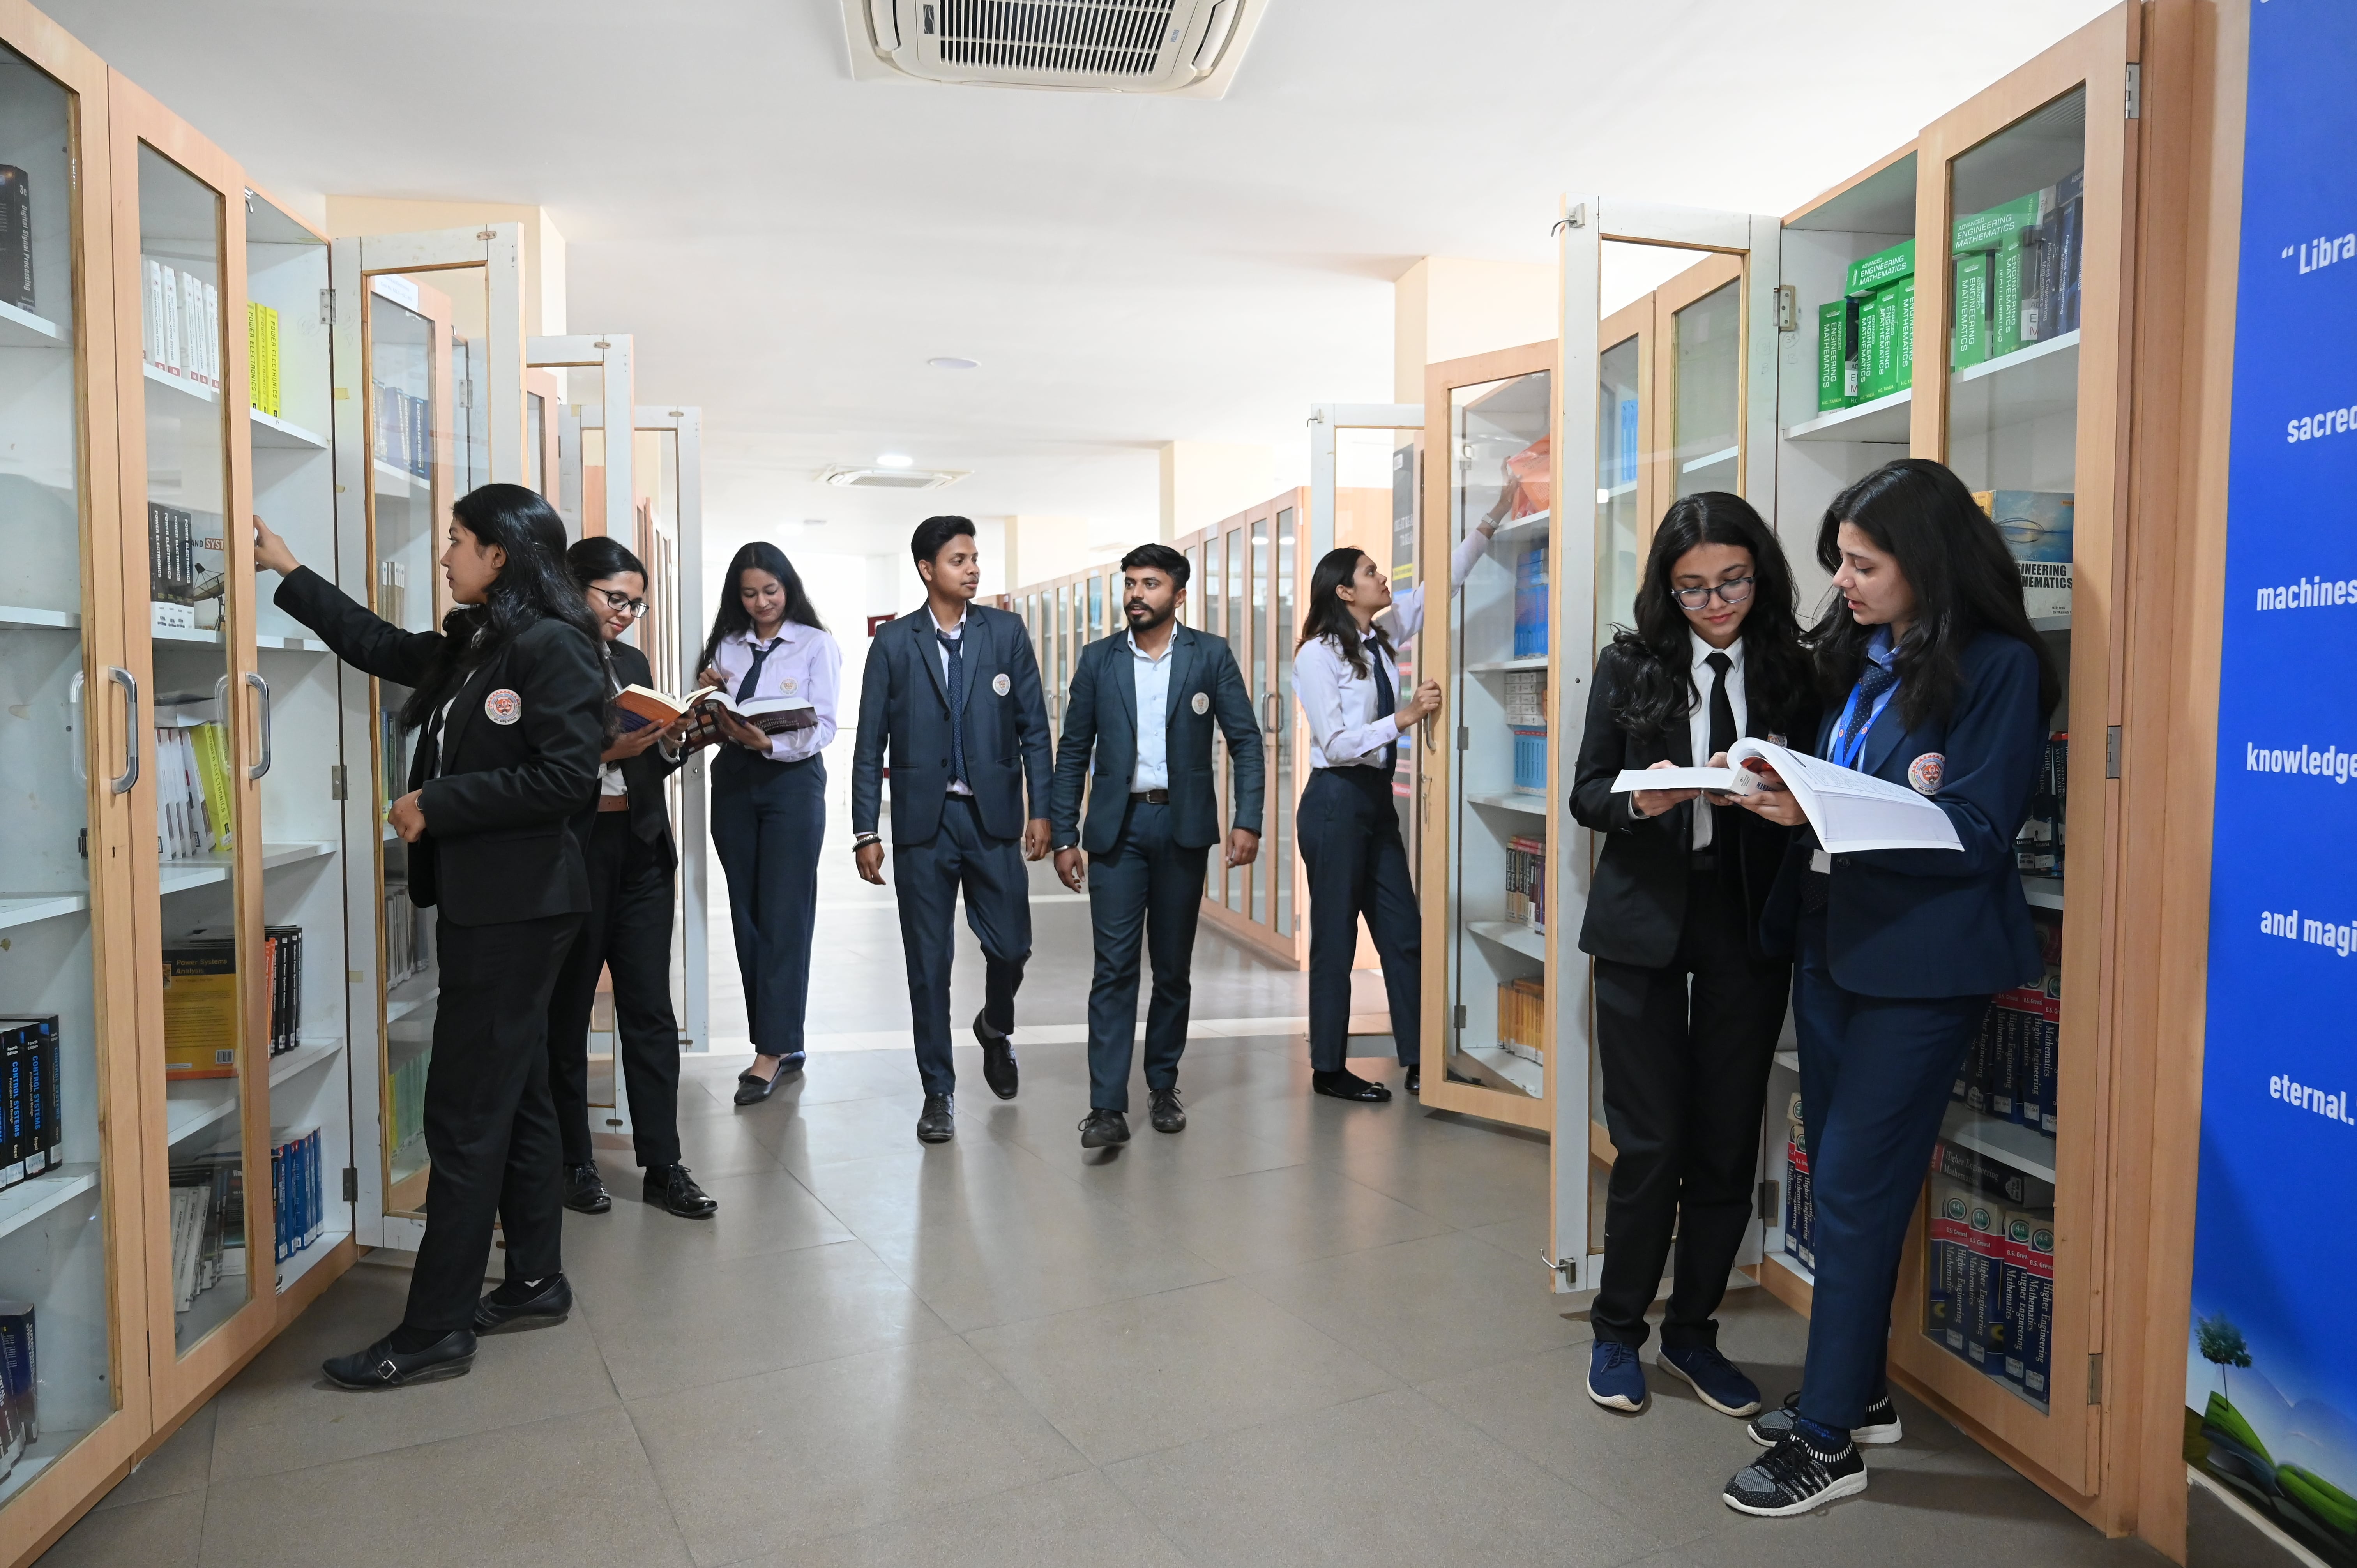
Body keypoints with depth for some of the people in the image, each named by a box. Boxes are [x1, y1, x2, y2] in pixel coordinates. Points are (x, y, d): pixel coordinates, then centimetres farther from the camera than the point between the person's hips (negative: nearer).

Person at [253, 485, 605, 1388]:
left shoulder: (554, 648, -14)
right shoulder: (470, 646, 13)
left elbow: (567, 777, -22)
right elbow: (379, 646, 28)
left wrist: (438, 805, -16)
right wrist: (289, 573, 32)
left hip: (518, 909, -9)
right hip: (478, 902, 9)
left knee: (466, 1115, -4)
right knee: (515, 1095, 15)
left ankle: (436, 1330, 5)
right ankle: (537, 1280, 27)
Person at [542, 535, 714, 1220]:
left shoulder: (632, 663, 15)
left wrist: (670, 742, -2)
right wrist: (605, 751, -22)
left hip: (640, 849, 6)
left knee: (651, 1013, 6)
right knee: (567, 1015, 8)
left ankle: (663, 1166, 12)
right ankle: (575, 1164, 21)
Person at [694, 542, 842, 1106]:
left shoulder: (816, 645, -1)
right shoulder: (726, 645, 13)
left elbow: (823, 728, -9)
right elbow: (709, 722, 13)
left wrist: (770, 742, -25)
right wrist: (707, 698, -8)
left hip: (792, 781, -5)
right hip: (734, 782, 5)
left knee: (783, 916, -7)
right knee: (747, 916, 6)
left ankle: (771, 1052, -4)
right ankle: (783, 1043, 15)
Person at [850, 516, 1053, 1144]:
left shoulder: (1007, 632, 2)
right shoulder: (893, 642, 0)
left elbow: (1033, 726, 4)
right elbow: (871, 744, 0)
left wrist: (1041, 809, -2)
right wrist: (866, 833, -3)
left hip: (993, 816, 1)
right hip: (923, 821, -1)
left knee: (1011, 945, 2)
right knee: (928, 962, 5)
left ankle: (995, 1028, 36)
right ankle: (938, 1090, 19)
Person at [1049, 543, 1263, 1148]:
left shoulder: (1211, 656, 2)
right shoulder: (1099, 659, 5)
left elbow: (1245, 741, 1)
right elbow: (1073, 752, 7)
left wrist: (1247, 820, -10)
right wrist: (1064, 836, 3)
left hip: (1183, 825, 0)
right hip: (1117, 826, 0)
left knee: (1174, 966, 10)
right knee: (1114, 967, -6)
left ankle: (1163, 1086, 24)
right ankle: (1108, 1107, -6)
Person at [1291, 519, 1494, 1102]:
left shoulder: (1381, 638, 9)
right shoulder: (1317, 654, -12)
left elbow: (1439, 585, 15)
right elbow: (1335, 744, -17)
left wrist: (1487, 525, 9)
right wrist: (1404, 718, -22)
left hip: (1377, 801, 8)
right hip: (1336, 802, -8)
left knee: (1404, 934, 9)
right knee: (1335, 940, 2)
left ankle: (1419, 1063, 17)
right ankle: (1329, 1069, 15)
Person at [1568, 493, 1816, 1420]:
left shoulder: (1792, 674, 6)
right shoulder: (1630, 667, 3)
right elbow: (1586, 794, 2)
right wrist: (1642, 801, -19)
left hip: (1748, 931, 2)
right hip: (1644, 925, -2)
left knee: (1729, 1145, 9)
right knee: (1651, 1143, 2)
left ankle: (1692, 1331, 28)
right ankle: (1618, 1330, 22)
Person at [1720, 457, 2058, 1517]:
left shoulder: (1998, 668, -9)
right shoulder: (1856, 656, 11)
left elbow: (1977, 834, -15)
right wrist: (1782, 795, -5)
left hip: (1921, 964, -7)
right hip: (1832, 941, 7)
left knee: (1854, 1187, -3)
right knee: (1836, 1177, 14)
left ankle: (1830, 1438, 11)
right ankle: (1858, 1390, 31)